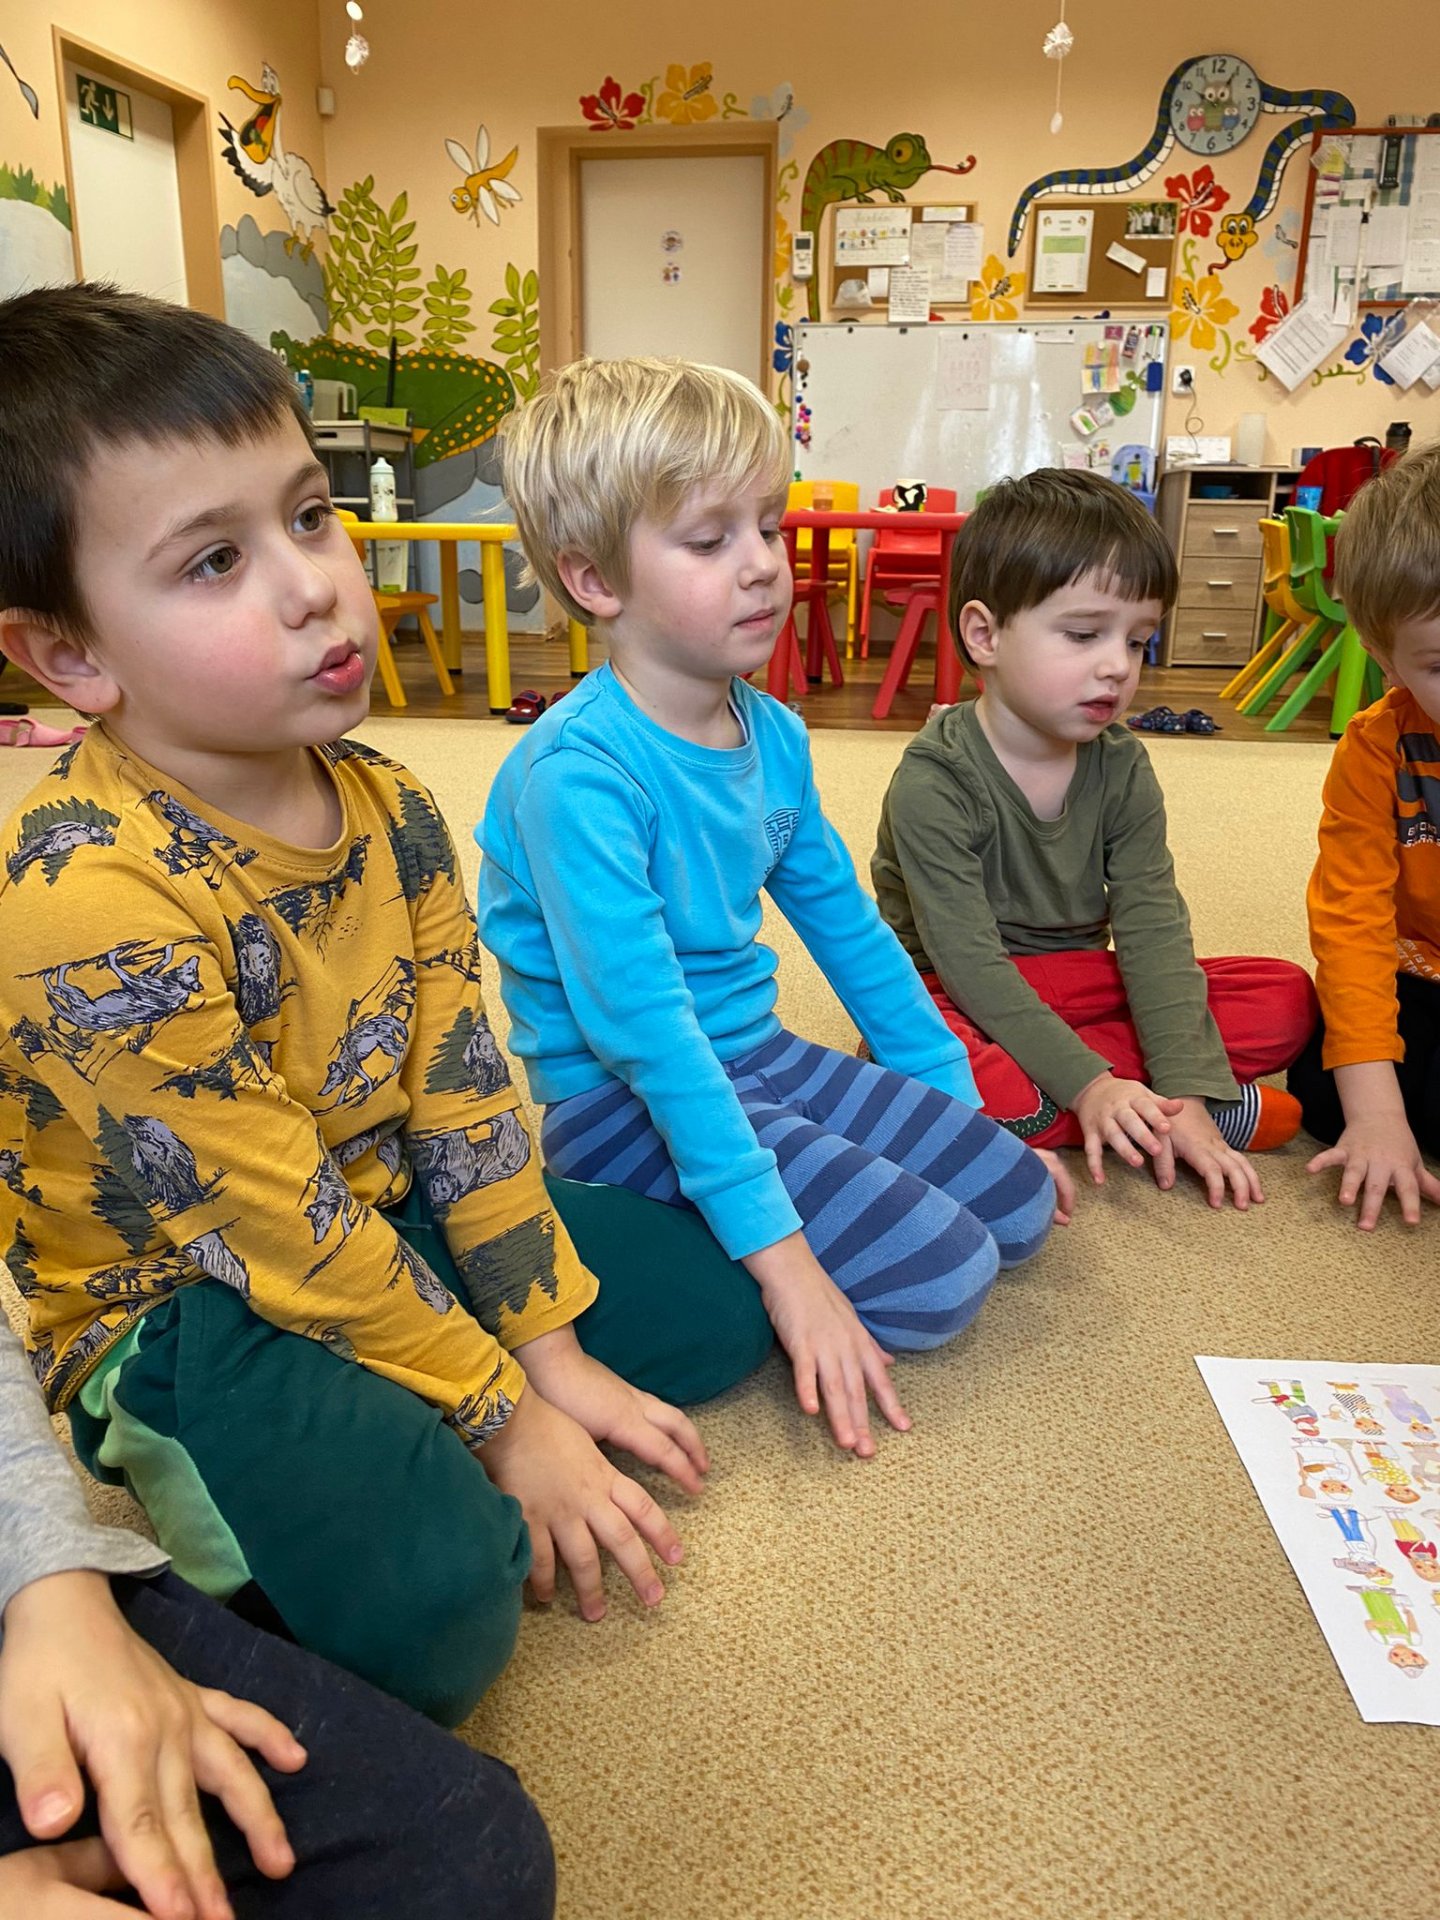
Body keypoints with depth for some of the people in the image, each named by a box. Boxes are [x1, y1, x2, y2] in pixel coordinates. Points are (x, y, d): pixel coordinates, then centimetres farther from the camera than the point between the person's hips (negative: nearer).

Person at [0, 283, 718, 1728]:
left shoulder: (387, 808, -6)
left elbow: (461, 1089, -3)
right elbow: (280, 1234, -24)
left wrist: (552, 1355, -1)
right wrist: (504, 1419, -14)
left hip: (385, 1224, 8)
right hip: (174, 1306, -7)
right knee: (432, 1611, -28)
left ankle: (383, 1452, 9)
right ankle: (225, 1497, 3)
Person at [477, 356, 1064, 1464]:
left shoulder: (773, 736, 2)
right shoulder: (577, 774, -23)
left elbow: (847, 925, 12)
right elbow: (644, 1029, -27)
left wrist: (960, 1107, 13)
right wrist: (778, 1249, -27)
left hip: (757, 1053, 8)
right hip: (626, 1104, -8)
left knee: (1016, 1201, 4)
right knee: (936, 1272, -17)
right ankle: (648, 1250, -2)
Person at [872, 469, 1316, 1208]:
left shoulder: (1122, 768, -3)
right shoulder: (934, 780, -20)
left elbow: (1153, 931, -9)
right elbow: (969, 961, -22)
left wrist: (1184, 1092, -20)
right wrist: (1088, 1086, -28)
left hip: (1078, 984, 5)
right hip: (960, 1000, -4)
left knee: (1288, 998, -9)